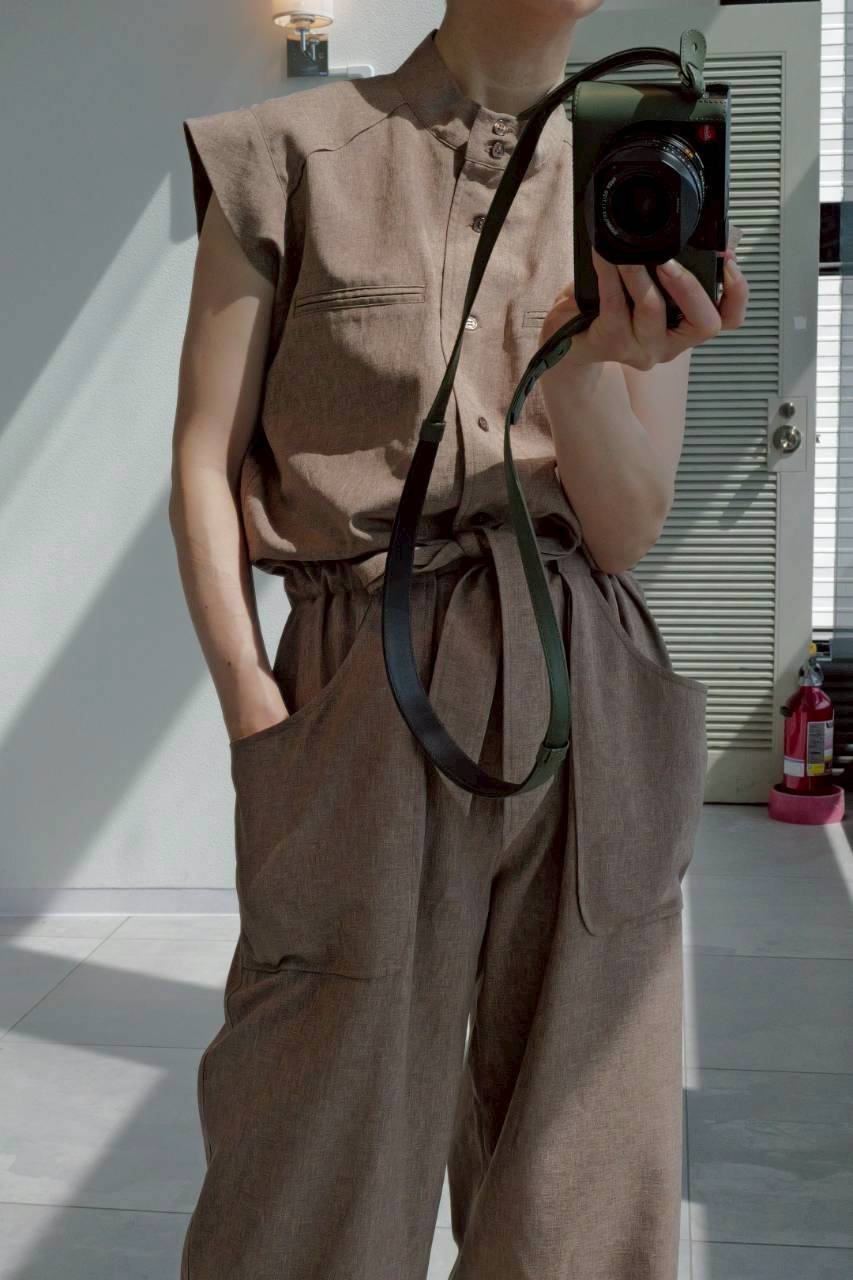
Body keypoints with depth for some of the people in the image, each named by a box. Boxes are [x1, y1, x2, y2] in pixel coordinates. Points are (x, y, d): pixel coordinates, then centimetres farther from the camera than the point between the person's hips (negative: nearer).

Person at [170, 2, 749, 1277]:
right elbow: (204, 465, 2)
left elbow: (629, 529, 2)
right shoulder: (291, 160, 2)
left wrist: (583, 366, -18)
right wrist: (259, 717, -7)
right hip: (368, 716, -2)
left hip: (592, 716, 3)